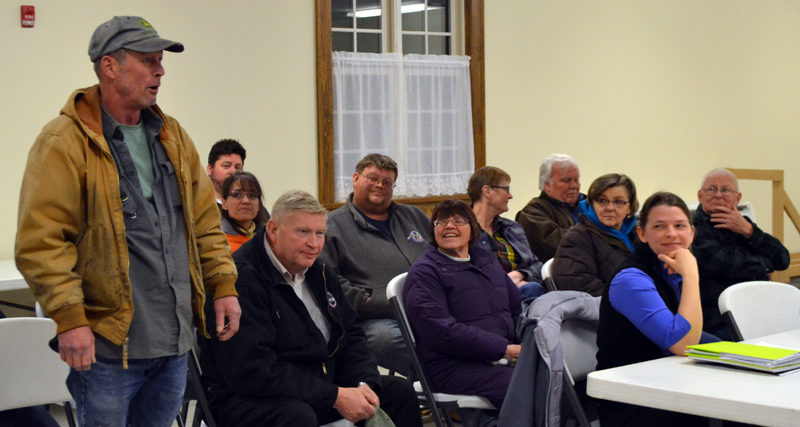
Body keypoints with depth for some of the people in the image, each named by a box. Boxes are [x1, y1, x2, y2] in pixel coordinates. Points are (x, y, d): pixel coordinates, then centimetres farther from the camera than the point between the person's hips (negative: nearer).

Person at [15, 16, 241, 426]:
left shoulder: (172, 136, 13)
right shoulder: (64, 143, -10)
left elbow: (204, 221, 17)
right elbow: (41, 241, -15)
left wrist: (223, 285, 8)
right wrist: (69, 319, -20)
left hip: (175, 343, 7)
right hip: (106, 345, -6)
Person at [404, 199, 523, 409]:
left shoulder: (488, 260, 23)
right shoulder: (424, 272, 0)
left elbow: (520, 308, 23)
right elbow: (441, 330, -12)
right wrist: (504, 350, -16)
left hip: (501, 359, 7)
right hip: (453, 366, -7)